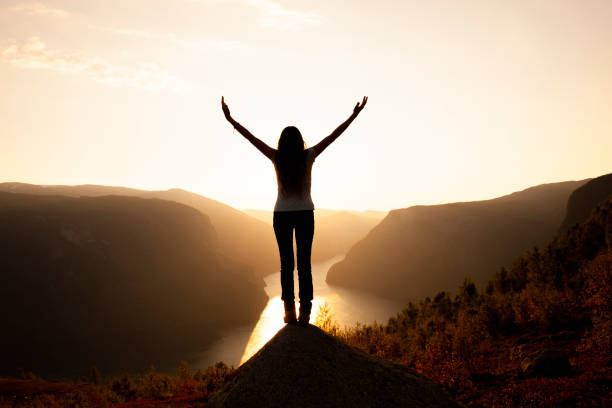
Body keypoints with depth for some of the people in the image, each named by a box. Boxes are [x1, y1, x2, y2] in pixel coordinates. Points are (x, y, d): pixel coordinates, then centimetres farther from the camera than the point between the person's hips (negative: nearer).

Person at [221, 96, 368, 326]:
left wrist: (230, 119, 2)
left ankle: (289, 310, 0)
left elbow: (250, 137, -4)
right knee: (304, 264, 0)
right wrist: (354, 115, 0)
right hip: (305, 214, 0)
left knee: (286, 264, 6)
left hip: (281, 215, 0)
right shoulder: (308, 156, -8)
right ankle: (304, 312, -4)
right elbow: (334, 135, -5)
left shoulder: (277, 157, -8)